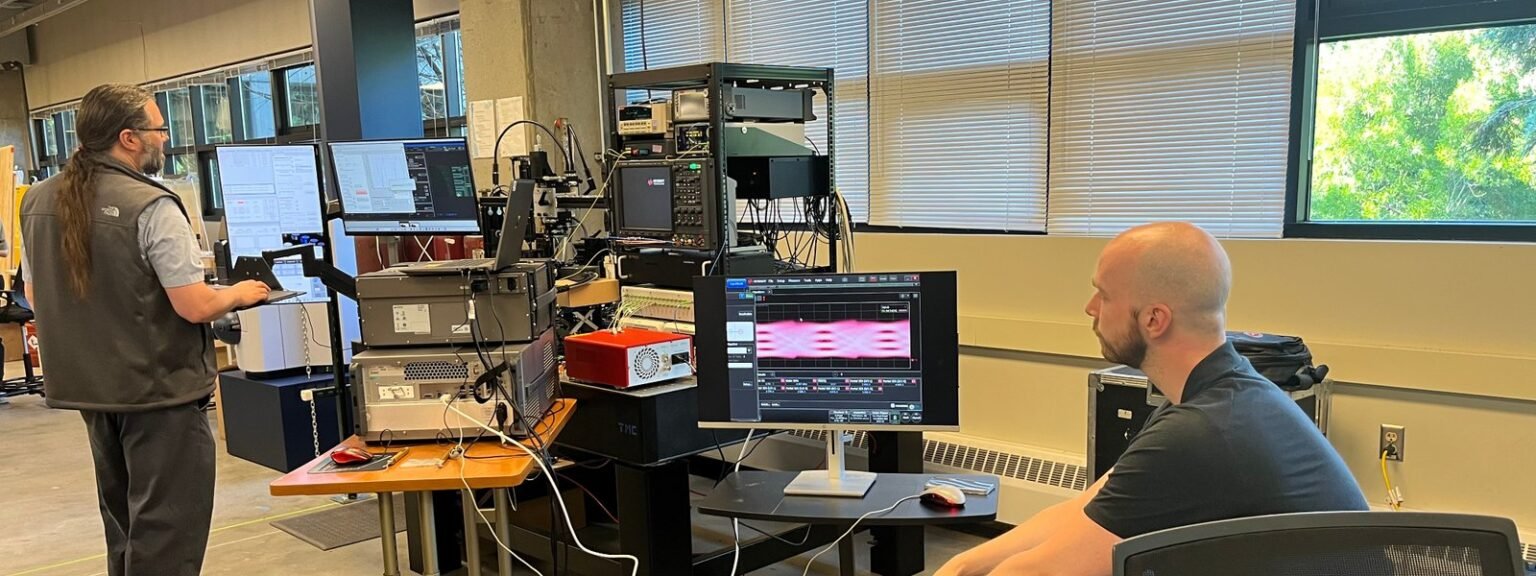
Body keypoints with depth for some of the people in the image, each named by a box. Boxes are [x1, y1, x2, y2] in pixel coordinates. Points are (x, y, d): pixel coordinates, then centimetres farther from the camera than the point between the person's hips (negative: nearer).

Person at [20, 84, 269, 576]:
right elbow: (195, 307, -22)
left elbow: (36, 296, 14)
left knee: (124, 527, 23)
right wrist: (240, 294, -2)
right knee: (165, 535, 3)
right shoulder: (151, 206, -20)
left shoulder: (37, 201, 3)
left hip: (89, 388, 8)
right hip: (159, 391, -8)